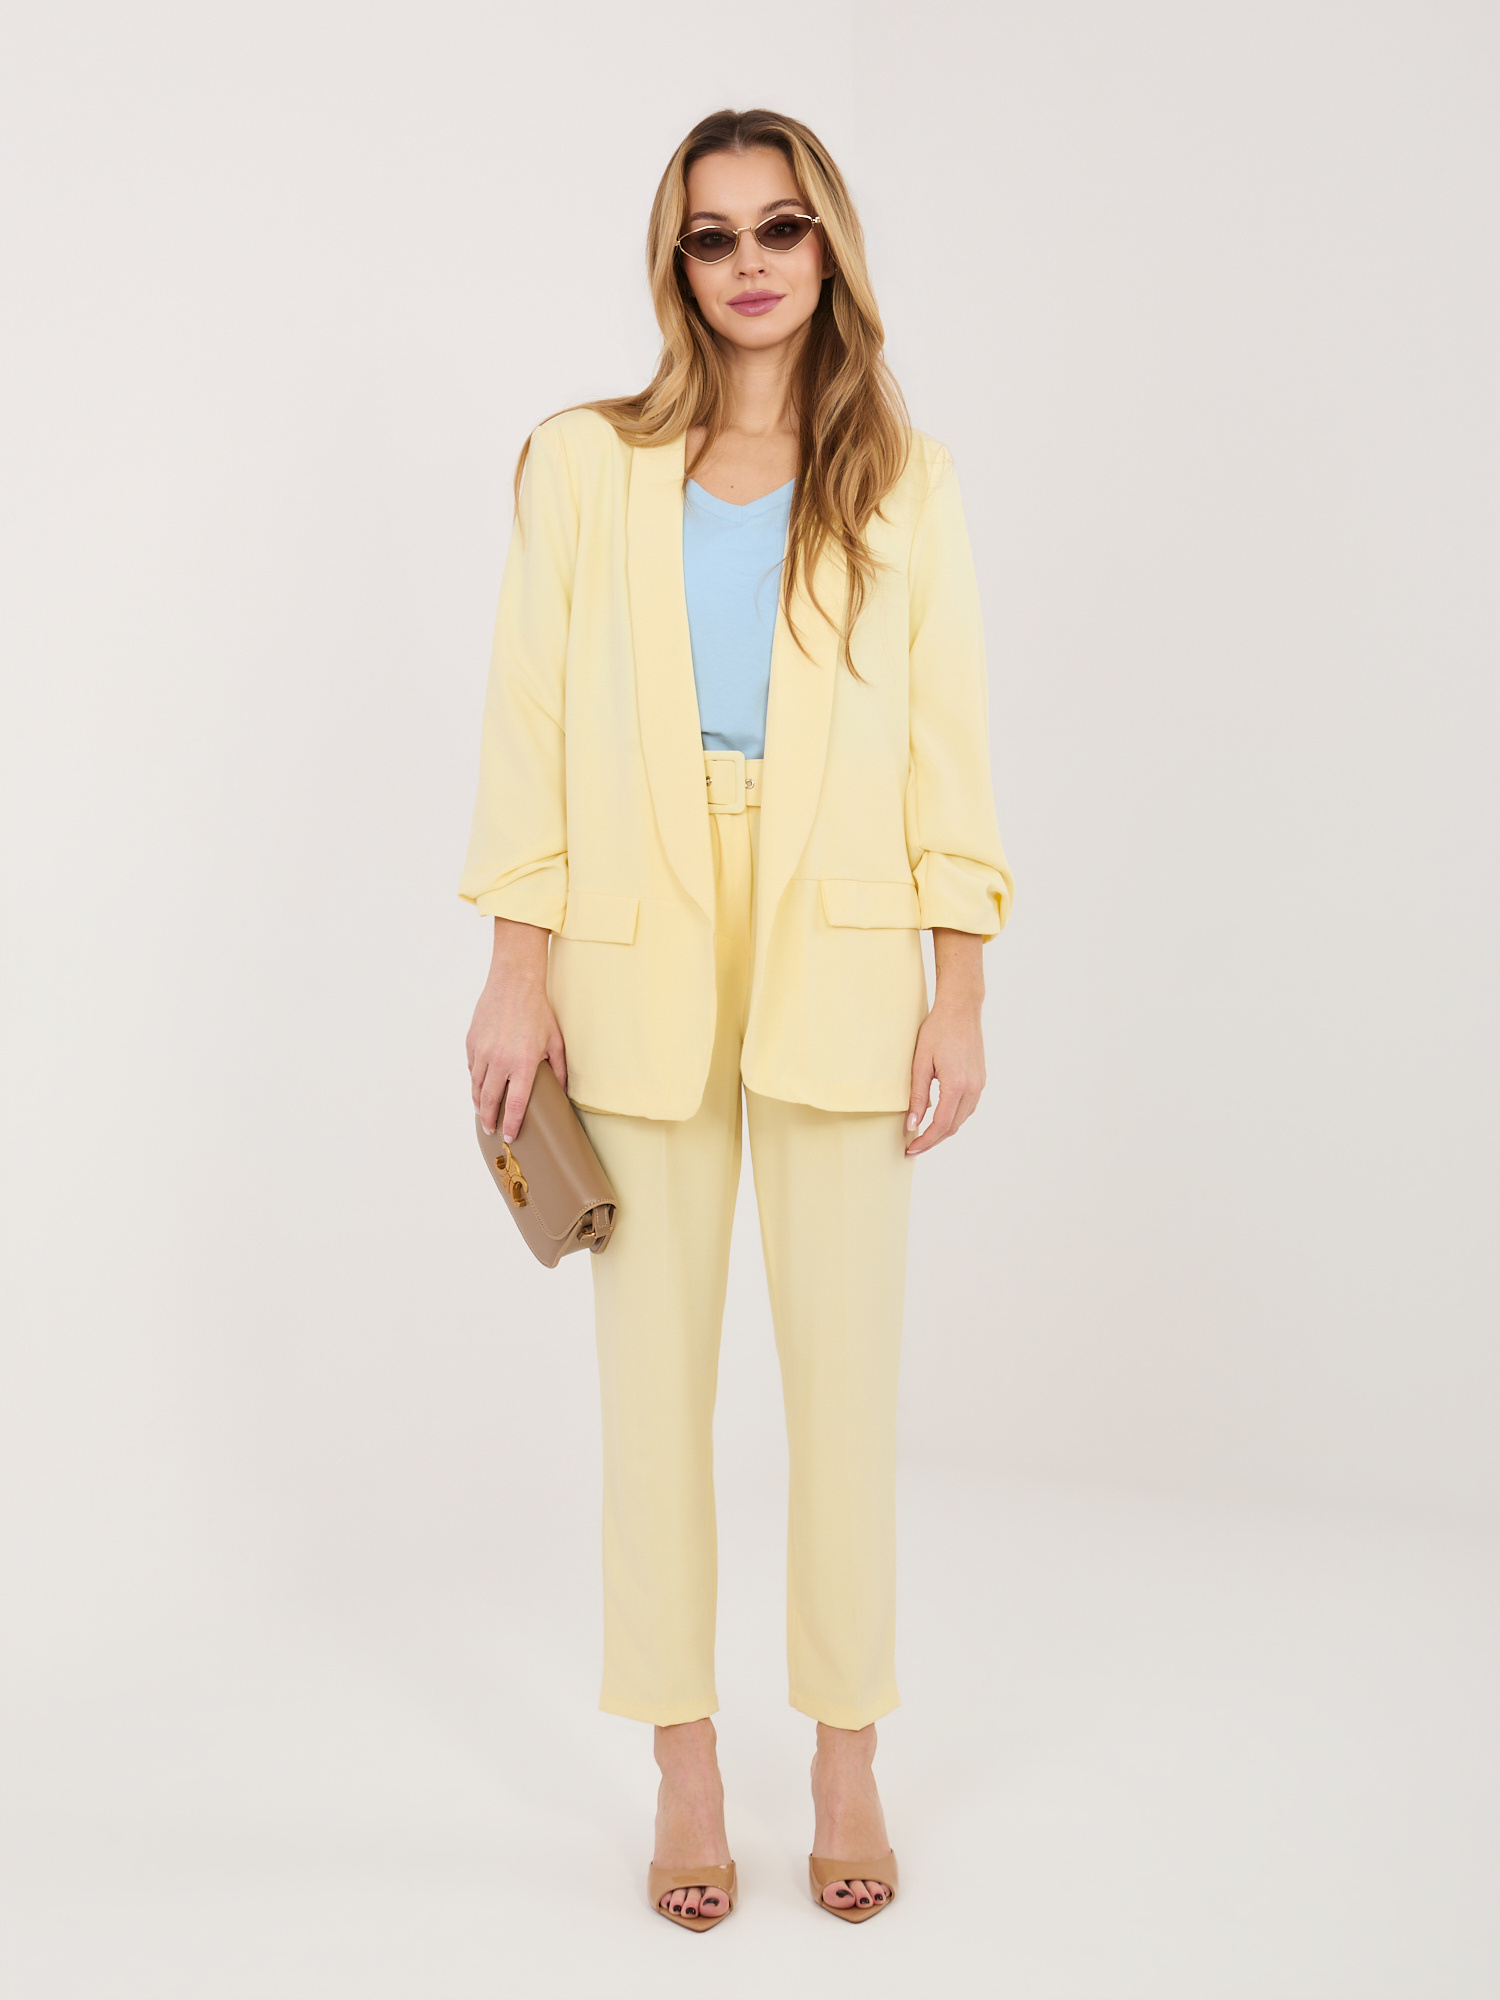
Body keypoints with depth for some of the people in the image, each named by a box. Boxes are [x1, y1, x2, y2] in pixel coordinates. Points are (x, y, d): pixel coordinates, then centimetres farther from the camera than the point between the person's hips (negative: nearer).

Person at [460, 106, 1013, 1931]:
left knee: (845, 1364, 3)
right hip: (638, 959, 0)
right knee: (653, 1366, 4)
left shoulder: (904, 482, 7)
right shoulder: (585, 465, 6)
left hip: (835, 959, 0)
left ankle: (846, 1762, 19)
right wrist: (517, 971, -3)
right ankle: (684, 1765, 18)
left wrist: (959, 1001, 0)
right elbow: (530, 724, 4)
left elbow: (949, 747, 5)